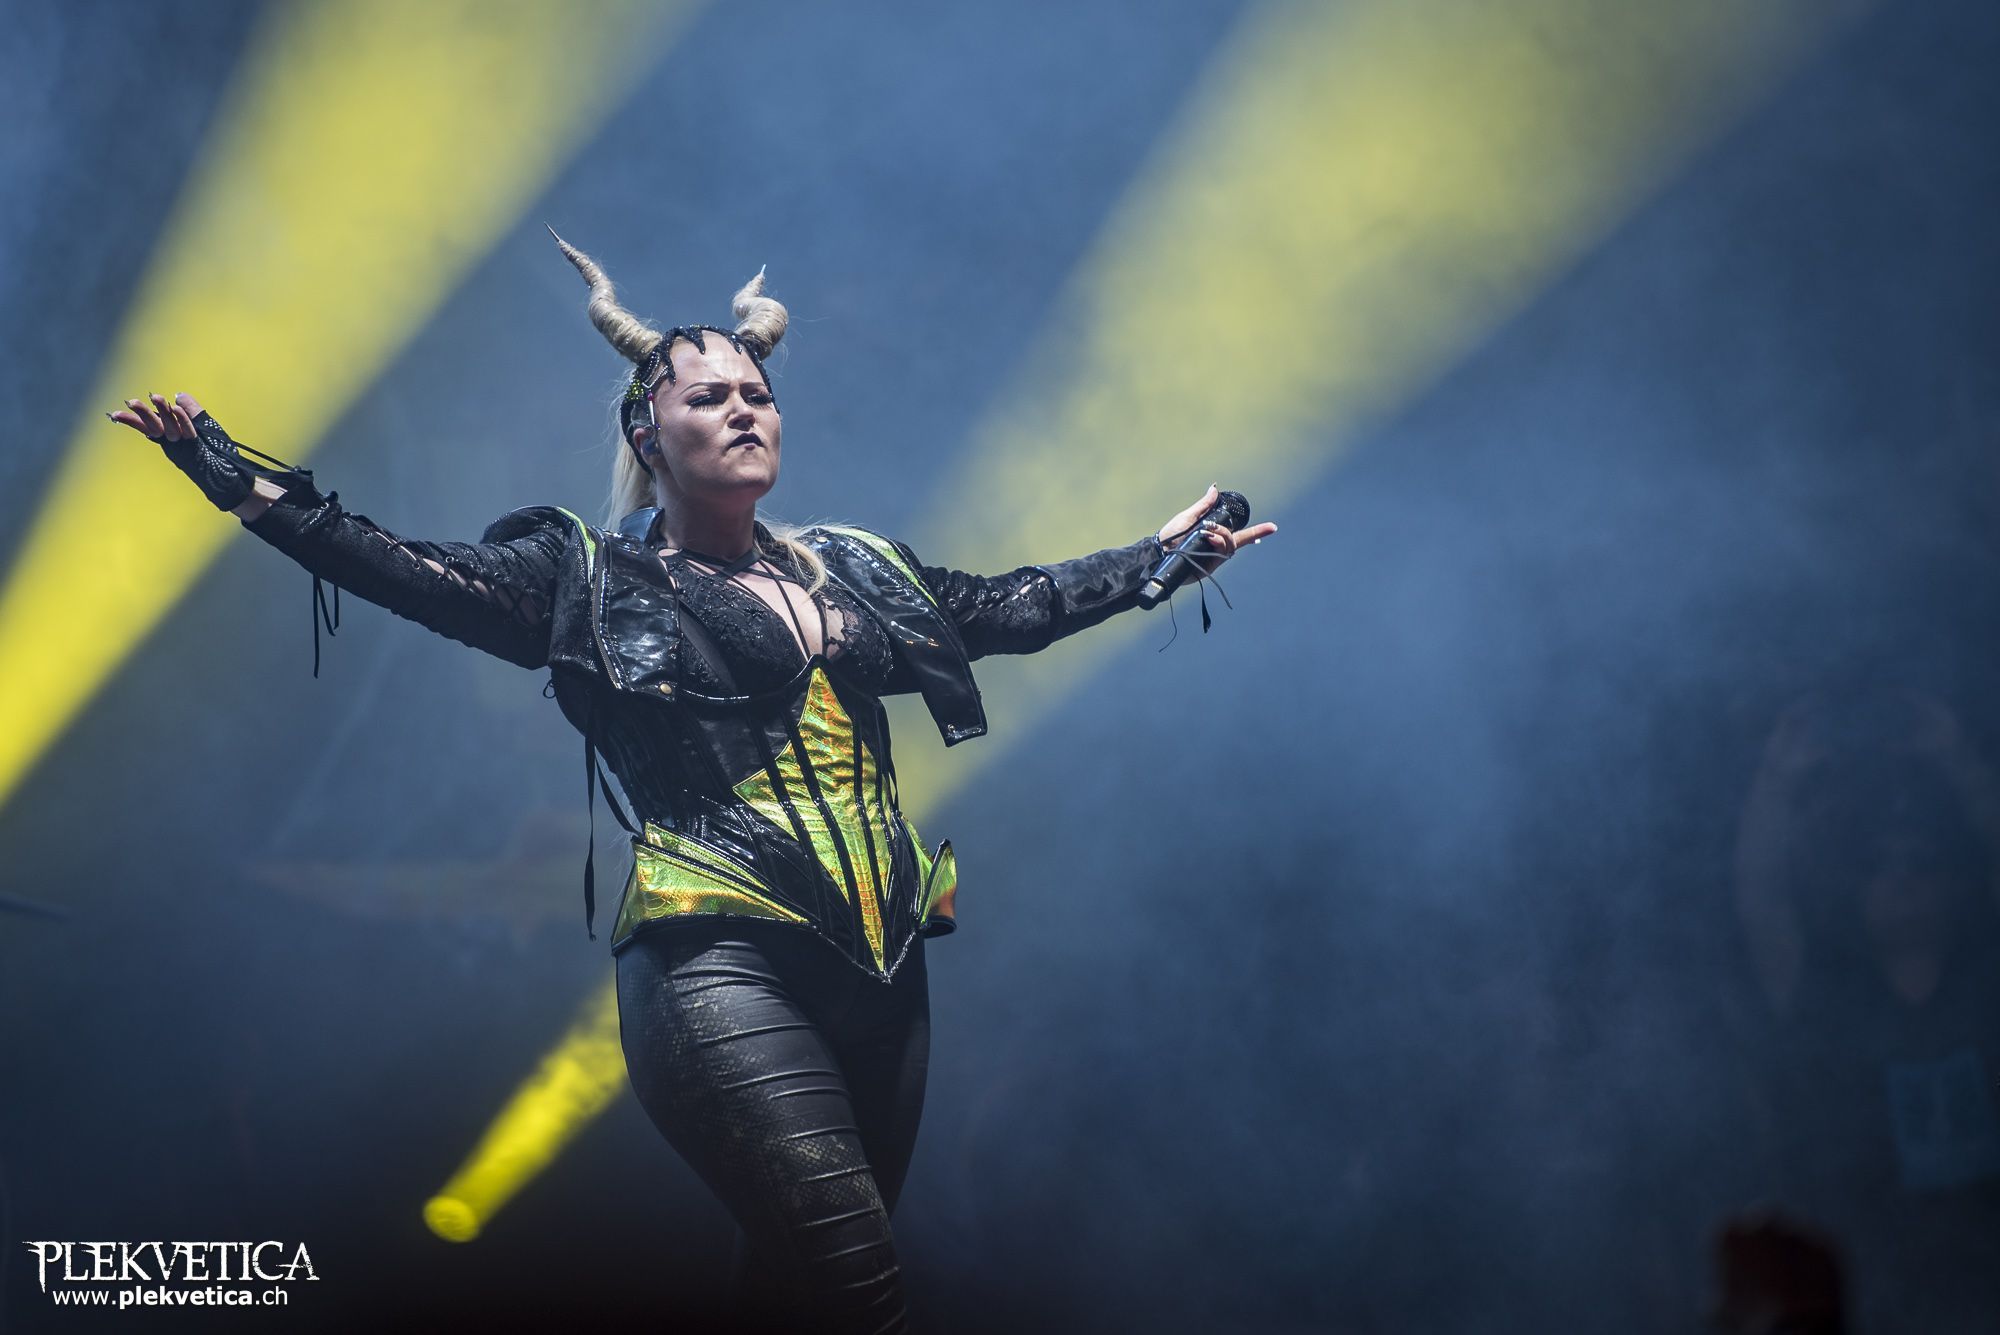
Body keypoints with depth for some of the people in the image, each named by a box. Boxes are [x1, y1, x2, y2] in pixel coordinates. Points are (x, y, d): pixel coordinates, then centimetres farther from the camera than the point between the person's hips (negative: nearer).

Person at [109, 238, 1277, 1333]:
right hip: (725, 965, -6)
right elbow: (409, 571, -2)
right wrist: (233, 473, -12)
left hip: (883, 966, 6)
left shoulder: (854, 567, 20)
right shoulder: (591, 575, 6)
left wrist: (1164, 550, 34)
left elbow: (1009, 608, 29)